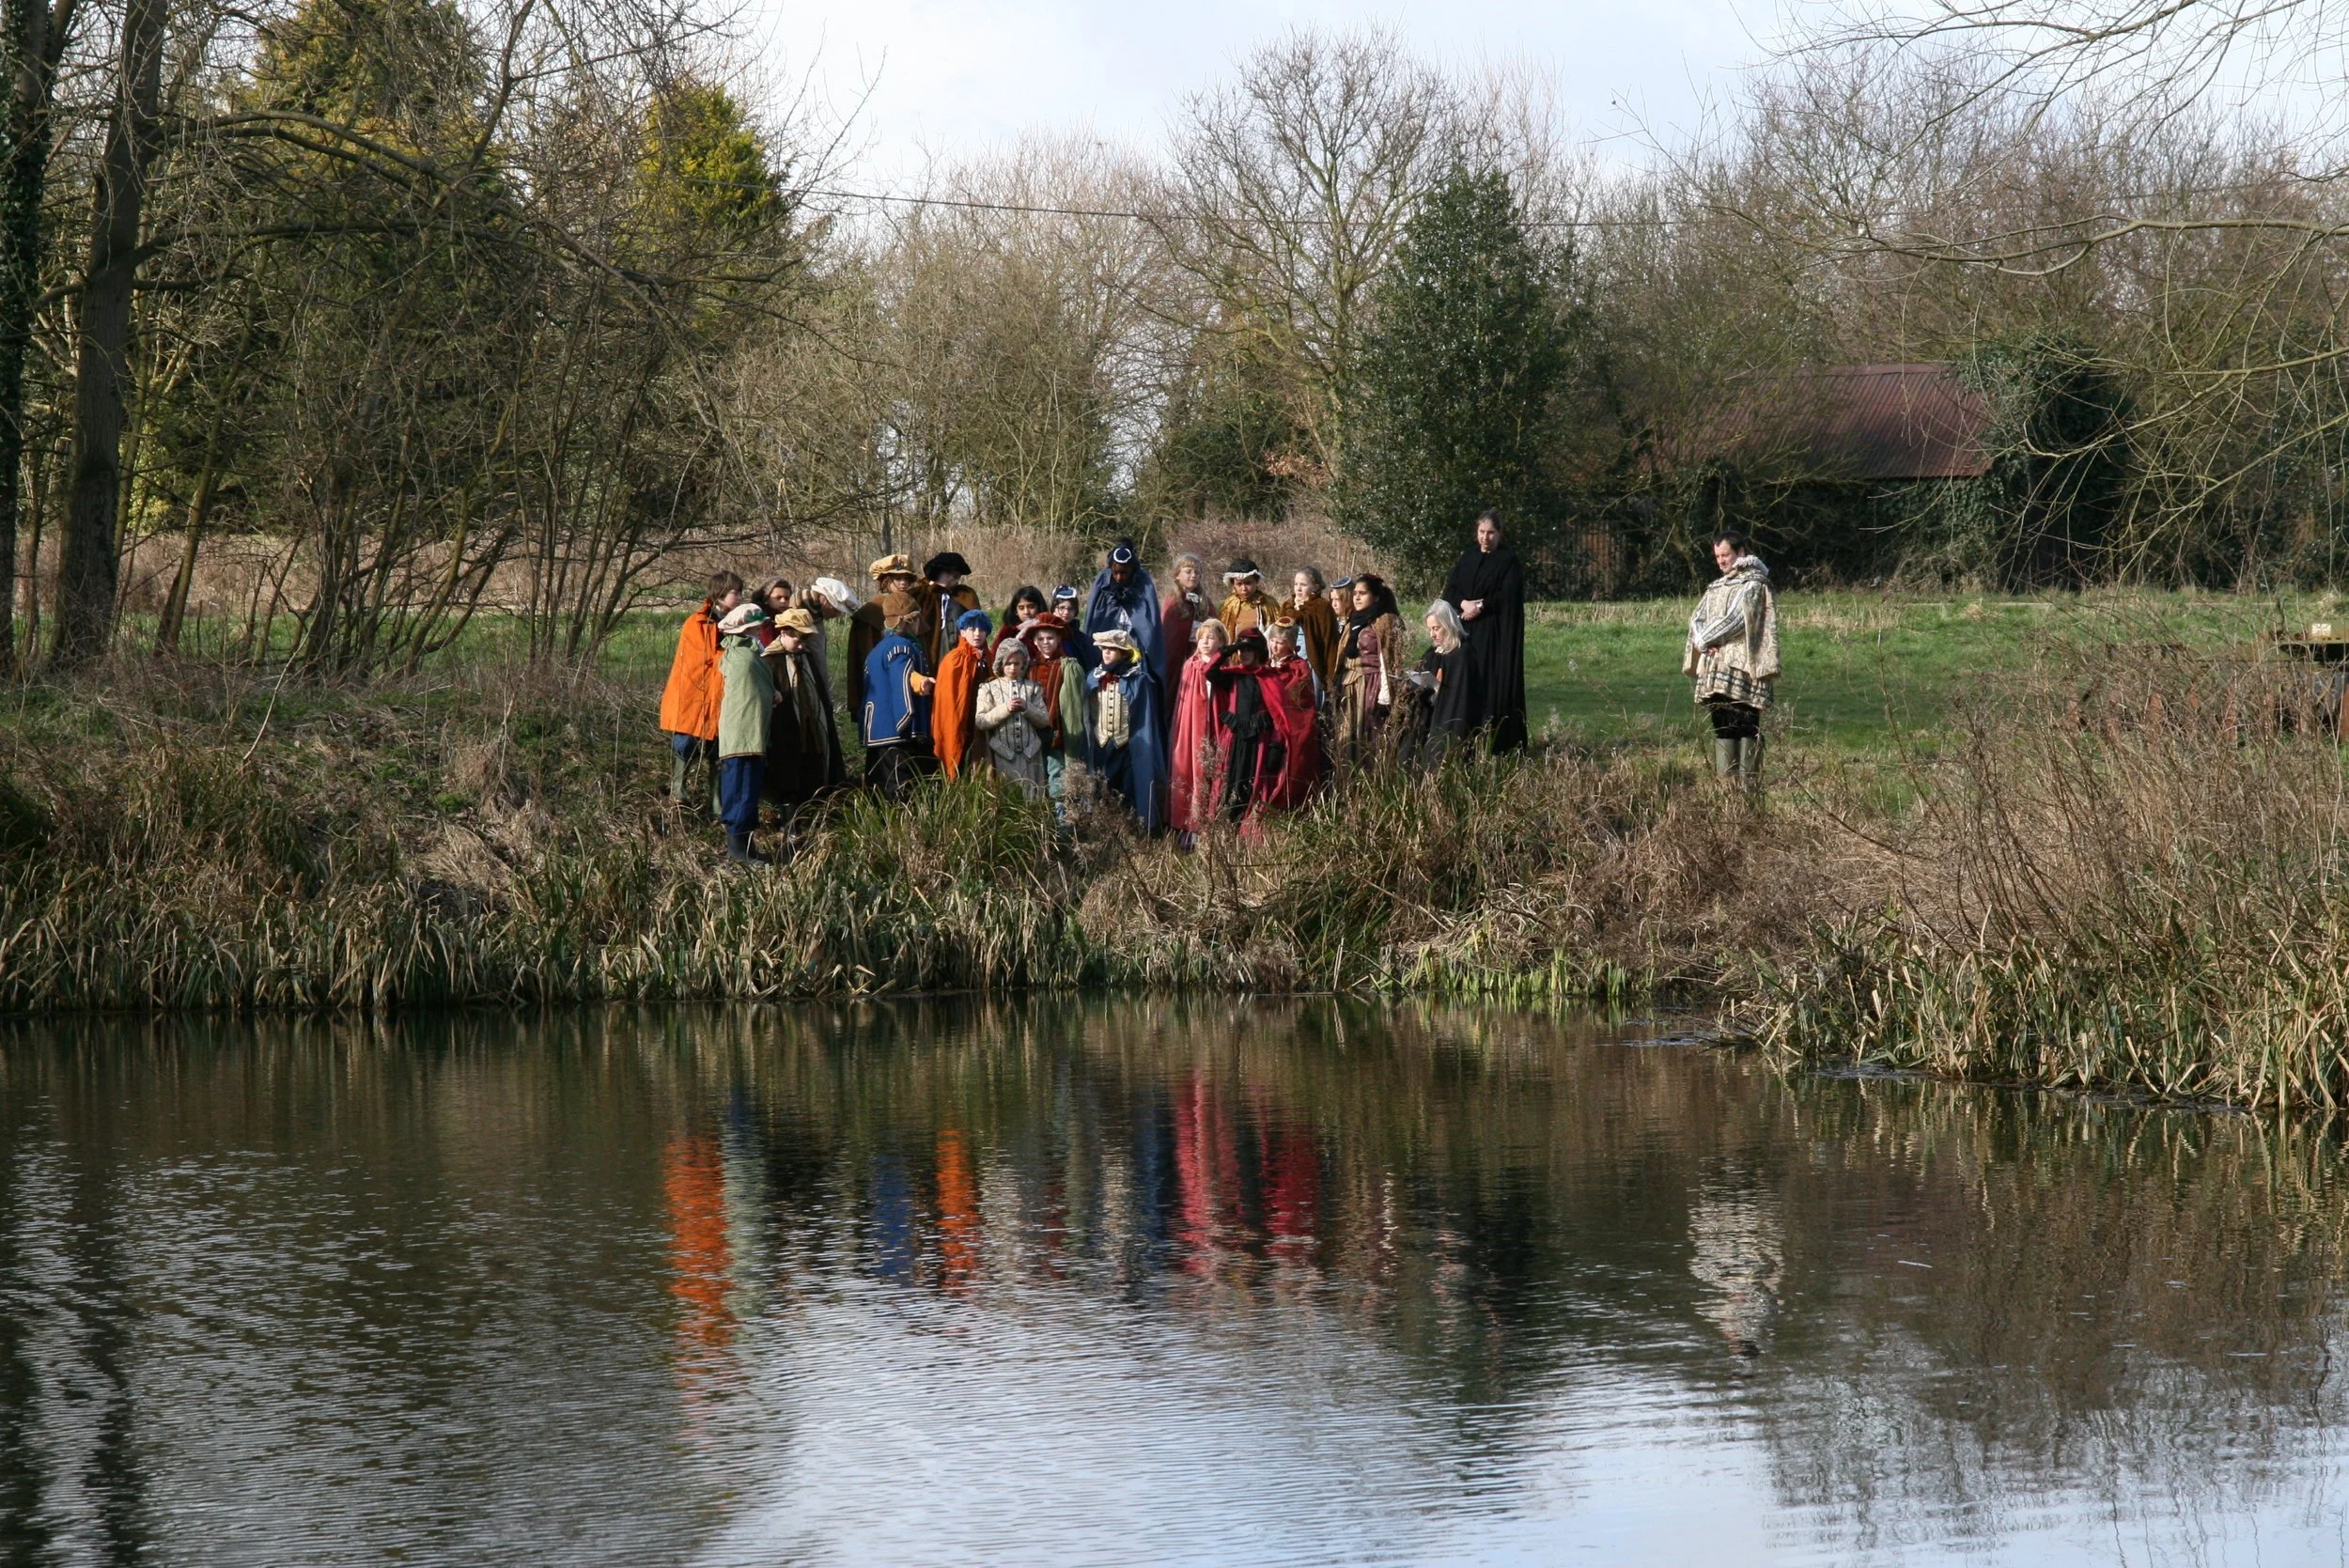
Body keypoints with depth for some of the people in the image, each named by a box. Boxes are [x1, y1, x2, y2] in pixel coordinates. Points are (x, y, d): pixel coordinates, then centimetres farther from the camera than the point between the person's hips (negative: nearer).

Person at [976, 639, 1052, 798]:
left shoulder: (1033, 688, 10)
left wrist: (1027, 707, -10)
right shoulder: (989, 689, 5)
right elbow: (981, 722, -4)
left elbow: (1044, 720, 6)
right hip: (1003, 755, -2)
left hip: (1029, 755, 2)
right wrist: (1005, 709, -14)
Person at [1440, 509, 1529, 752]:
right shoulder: (1466, 560, 15)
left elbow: (1508, 595, -11)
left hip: (1497, 633, -5)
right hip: (1467, 632, 5)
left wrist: (1480, 607, -16)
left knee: (1495, 683, -9)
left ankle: (1498, 743, -9)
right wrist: (1464, 604, -13)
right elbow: (1449, 591, 7)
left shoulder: (1509, 561, -1)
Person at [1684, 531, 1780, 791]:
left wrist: (1704, 639, -3)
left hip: (1742, 668, -7)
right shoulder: (1716, 587, 22)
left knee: (1745, 728, -9)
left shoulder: (1753, 585, -1)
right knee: (1721, 727, 5)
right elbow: (1697, 619, 12)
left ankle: (1748, 786, -11)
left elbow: (1734, 619, -11)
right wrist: (1703, 641, -8)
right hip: (1714, 669, 7)